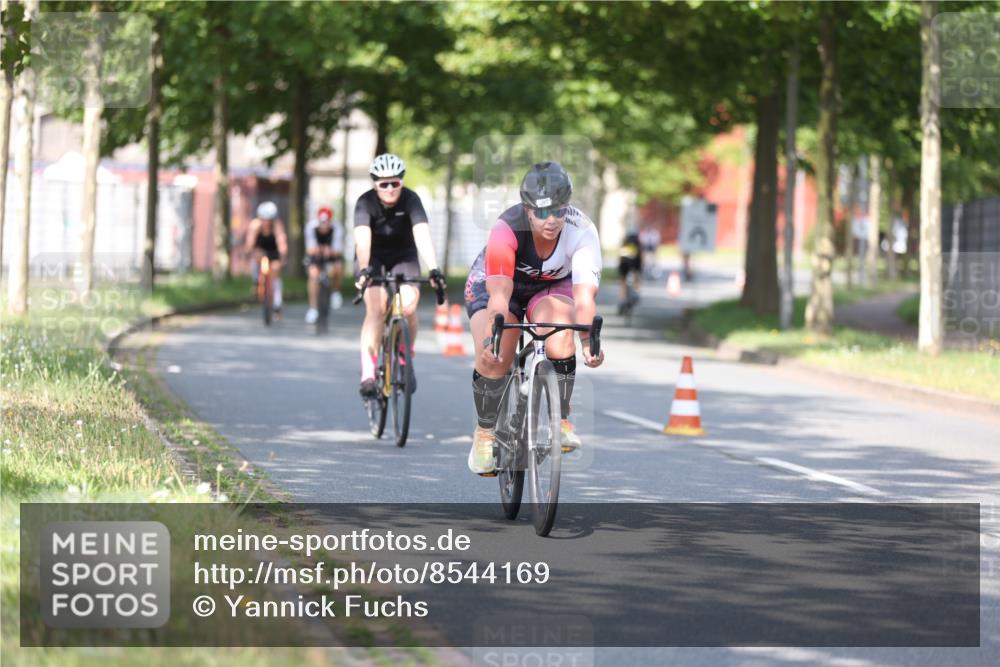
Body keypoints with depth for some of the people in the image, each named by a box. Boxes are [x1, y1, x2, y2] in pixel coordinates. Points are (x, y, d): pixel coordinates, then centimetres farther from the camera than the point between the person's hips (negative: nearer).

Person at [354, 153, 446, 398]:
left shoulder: (410, 200, -23)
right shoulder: (366, 203, -24)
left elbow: (422, 234, -36)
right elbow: (362, 237, -38)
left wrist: (434, 269, -50)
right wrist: (363, 270, -55)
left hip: (403, 256, 1)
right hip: (372, 258, -1)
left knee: (409, 307, -22)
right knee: (376, 308, -24)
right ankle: (368, 372, -24)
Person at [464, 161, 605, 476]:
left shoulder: (581, 231, -31)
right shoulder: (506, 229, -36)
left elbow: (584, 295, -39)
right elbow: (499, 293, -43)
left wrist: (589, 340, -55)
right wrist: (490, 340, -58)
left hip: (551, 285, 1)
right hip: (494, 282, -1)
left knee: (559, 337, -30)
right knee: (493, 358, -22)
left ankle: (560, 421, -15)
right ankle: (485, 432, 2)